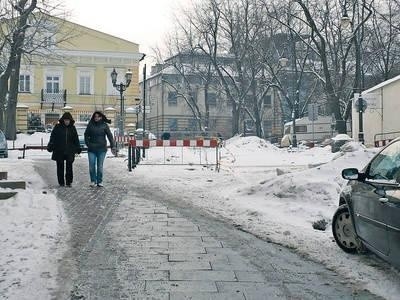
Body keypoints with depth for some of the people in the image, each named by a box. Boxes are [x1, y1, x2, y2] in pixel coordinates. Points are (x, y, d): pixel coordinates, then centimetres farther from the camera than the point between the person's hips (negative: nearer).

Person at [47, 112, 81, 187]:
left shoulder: (72, 128, 9)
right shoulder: (57, 127, 1)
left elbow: (76, 139, 15)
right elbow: (52, 137, 1)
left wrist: (78, 148, 13)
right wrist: (50, 146, -8)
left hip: (69, 151, 1)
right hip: (59, 151, -1)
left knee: (69, 167, -2)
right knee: (60, 167, 4)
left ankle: (69, 182, 7)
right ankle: (61, 182, 13)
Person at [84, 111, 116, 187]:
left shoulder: (104, 126, 0)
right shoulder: (90, 125, 3)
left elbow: (110, 136, -3)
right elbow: (86, 135, 12)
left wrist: (113, 146, -10)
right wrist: (88, 144, -1)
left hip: (102, 149, -1)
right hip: (91, 149, 1)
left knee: (100, 166, 3)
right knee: (92, 166, 0)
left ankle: (99, 181, 13)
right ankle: (93, 181, 13)